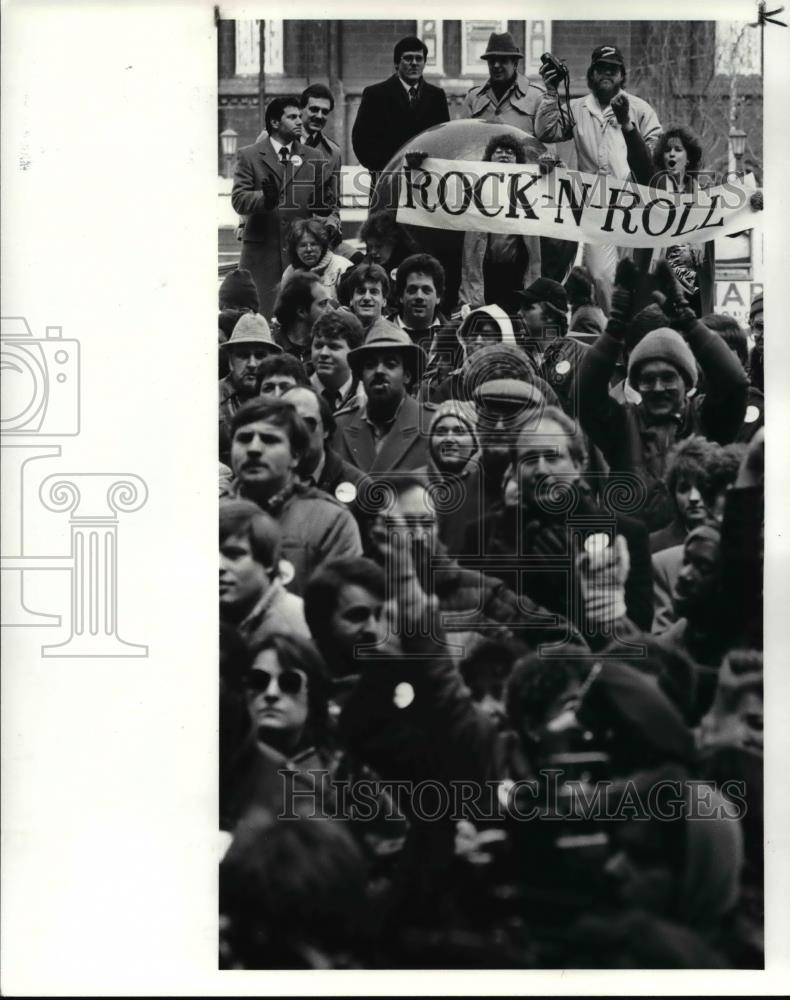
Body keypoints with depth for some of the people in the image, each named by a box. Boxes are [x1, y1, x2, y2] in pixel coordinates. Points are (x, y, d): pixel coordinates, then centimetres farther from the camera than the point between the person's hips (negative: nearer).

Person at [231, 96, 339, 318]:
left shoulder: (314, 158, 14)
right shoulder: (249, 156, 7)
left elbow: (325, 200, 13)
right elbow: (238, 199, -3)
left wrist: (331, 218, -10)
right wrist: (264, 199, -23)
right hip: (261, 252, -2)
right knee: (260, 316, -5)